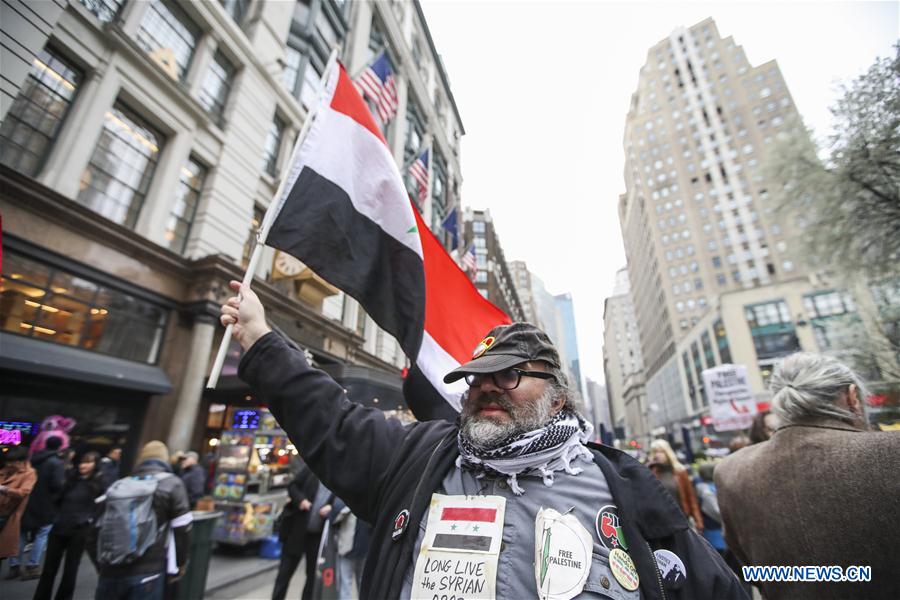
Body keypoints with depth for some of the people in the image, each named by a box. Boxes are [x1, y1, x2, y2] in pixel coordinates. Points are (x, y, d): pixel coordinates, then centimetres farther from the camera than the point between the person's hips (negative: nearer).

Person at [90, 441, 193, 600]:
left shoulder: (117, 486, 13)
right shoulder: (171, 484, -1)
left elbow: (95, 533, 13)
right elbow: (182, 531, -5)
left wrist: (103, 566, 23)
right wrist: (178, 566, 9)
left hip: (111, 572, 5)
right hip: (147, 573, -4)